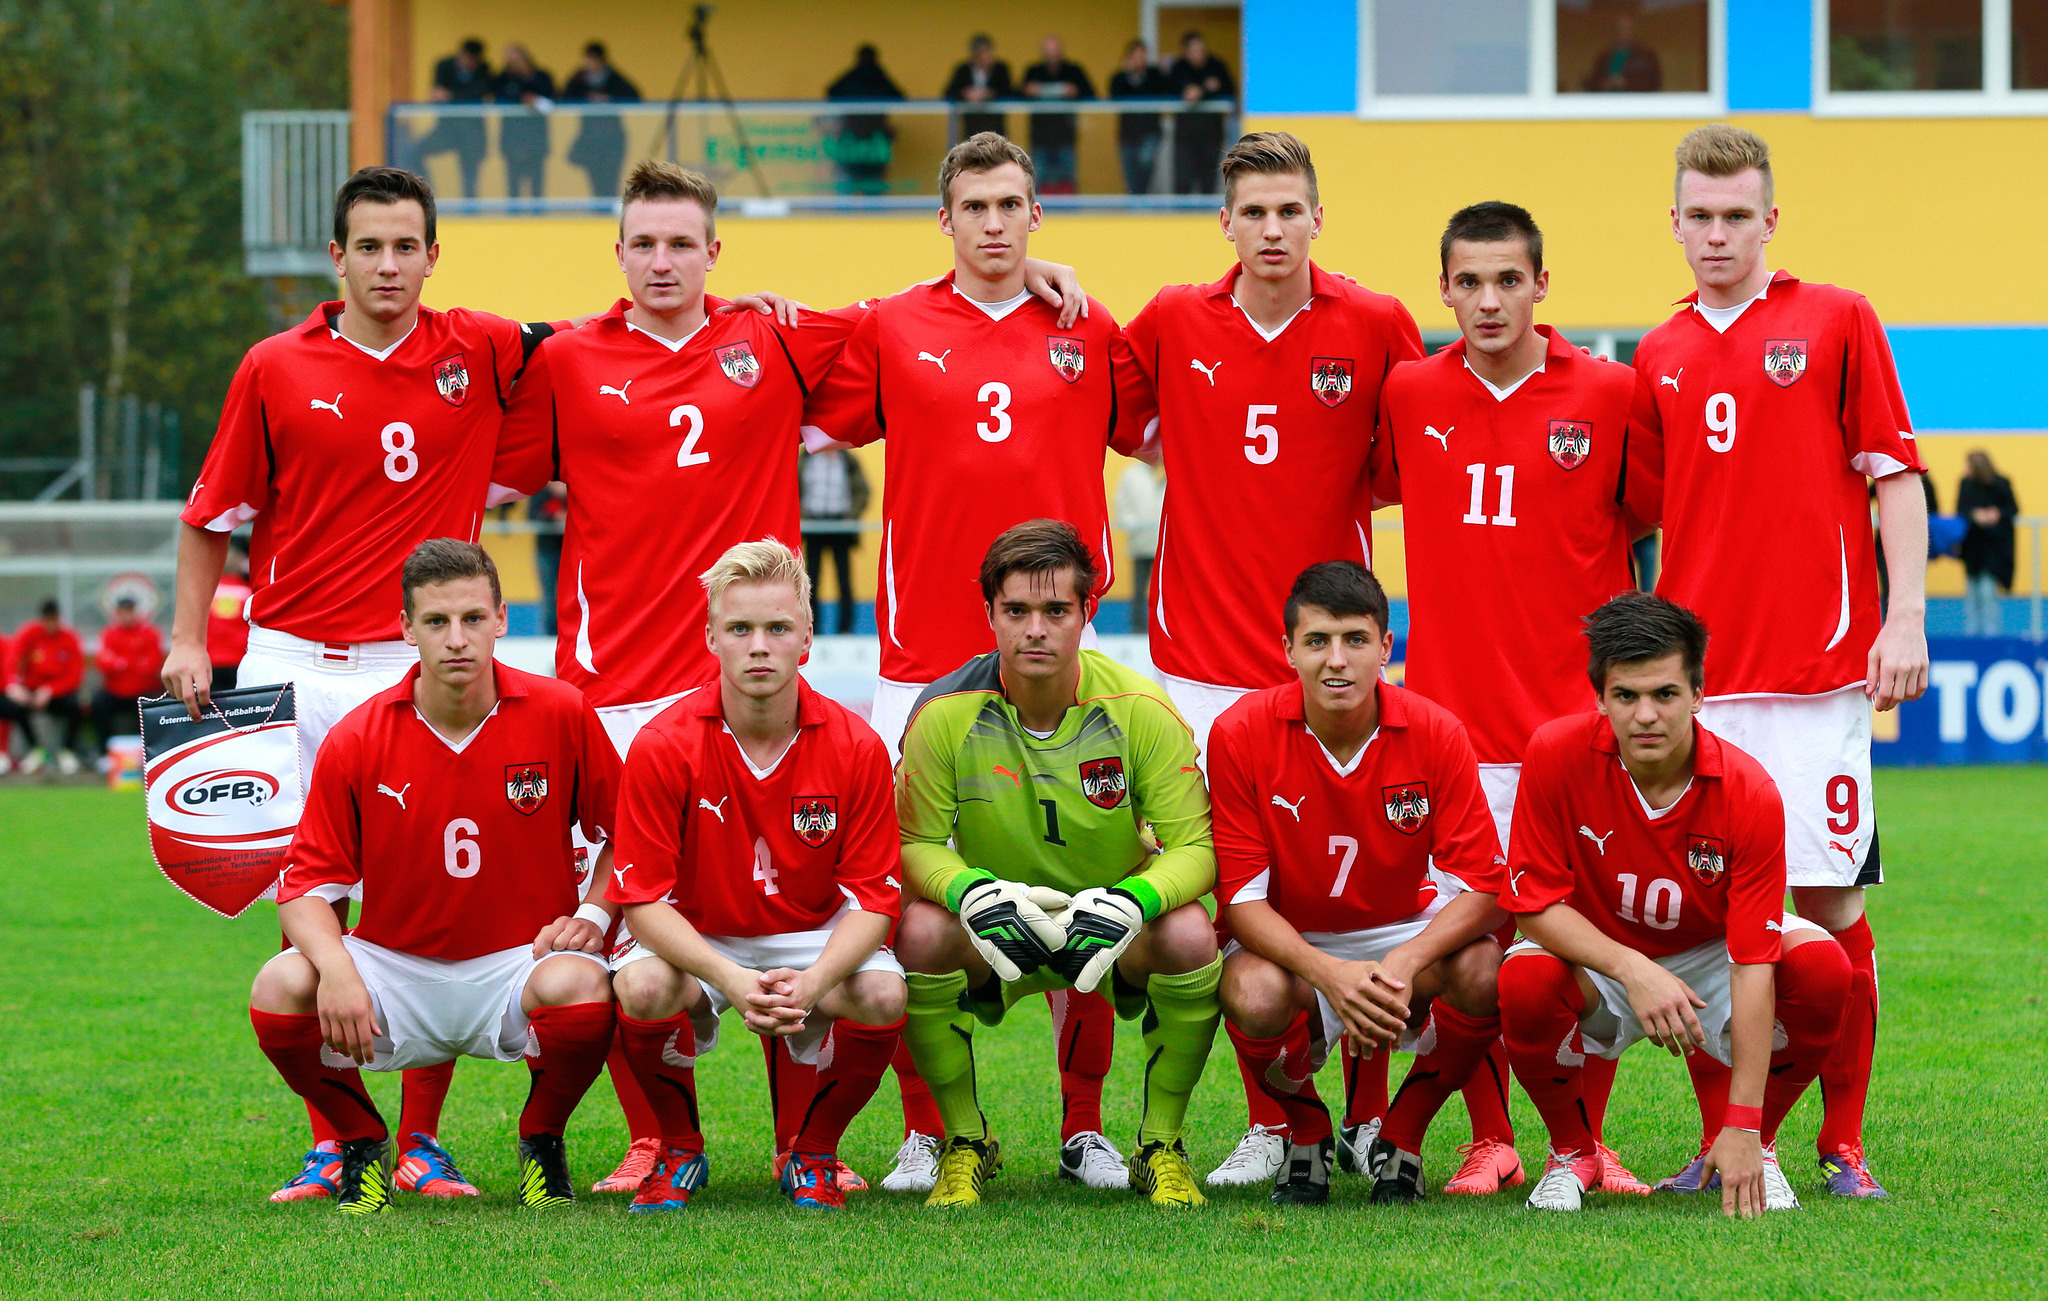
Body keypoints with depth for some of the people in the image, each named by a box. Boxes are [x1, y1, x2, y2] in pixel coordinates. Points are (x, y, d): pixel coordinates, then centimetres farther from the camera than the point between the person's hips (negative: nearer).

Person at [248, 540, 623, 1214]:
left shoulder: (560, 715, -7)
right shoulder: (356, 740, -7)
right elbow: (308, 881, -4)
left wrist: (592, 916, -10)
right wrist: (335, 967, -24)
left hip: (518, 963, -1)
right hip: (394, 968, 1)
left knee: (578, 985, -36)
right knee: (281, 989, -29)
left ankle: (542, 1140, -1)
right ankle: (362, 1144, 3)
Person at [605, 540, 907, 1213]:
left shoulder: (855, 747, -14)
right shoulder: (664, 746, -18)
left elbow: (873, 901, -12)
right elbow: (644, 898, -17)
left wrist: (813, 982, -32)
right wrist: (730, 980, -34)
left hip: (815, 939, 1)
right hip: (695, 940, -1)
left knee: (882, 996, -30)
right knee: (642, 987, -34)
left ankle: (812, 1154, 0)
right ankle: (679, 1151, -3)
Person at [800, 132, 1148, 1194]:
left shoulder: (1089, 331, 9)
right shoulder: (890, 329, 7)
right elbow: (804, 430, 13)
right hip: (925, 657, 0)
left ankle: (1084, 1127, 10)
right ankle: (929, 1131, 8)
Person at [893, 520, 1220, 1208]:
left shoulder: (1139, 708, -15)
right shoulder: (947, 713, -15)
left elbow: (1195, 846, -15)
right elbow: (917, 843, -9)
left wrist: (1132, 900, -36)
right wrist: (969, 889, -33)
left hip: (1111, 919, 0)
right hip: (995, 926, 0)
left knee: (1190, 936, -32)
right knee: (920, 933, -32)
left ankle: (1162, 1144, -7)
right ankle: (965, 1143, -7)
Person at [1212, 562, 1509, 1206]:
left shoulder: (1434, 734, -14)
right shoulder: (1241, 735, -16)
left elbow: (1483, 886, -15)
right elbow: (1242, 894, -15)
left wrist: (1405, 963, -34)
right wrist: (1329, 972, -33)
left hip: (1406, 930, 1)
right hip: (1290, 942, -1)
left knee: (1480, 971, -32)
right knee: (1254, 995, -36)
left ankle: (1402, 1136, -2)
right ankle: (1306, 1132, 0)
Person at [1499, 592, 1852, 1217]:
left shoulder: (1748, 792, -25)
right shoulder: (1556, 755, -23)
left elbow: (1754, 962, -26)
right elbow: (1536, 902, -18)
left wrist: (1742, 1130, -30)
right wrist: (1632, 970, -36)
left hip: (1711, 958, 0)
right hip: (1596, 962, 0)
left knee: (1820, 966, -29)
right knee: (1525, 981, -34)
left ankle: (1757, 1145, -1)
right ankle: (1573, 1153, -3)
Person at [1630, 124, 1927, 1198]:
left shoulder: (1838, 322, 4)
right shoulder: (1658, 358, 14)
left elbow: (1895, 477, 2)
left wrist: (1907, 617, -7)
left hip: (1817, 664, -3)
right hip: (1696, 675, 3)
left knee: (1828, 898, -4)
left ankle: (1844, 1143, 5)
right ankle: (1724, 1140, 8)